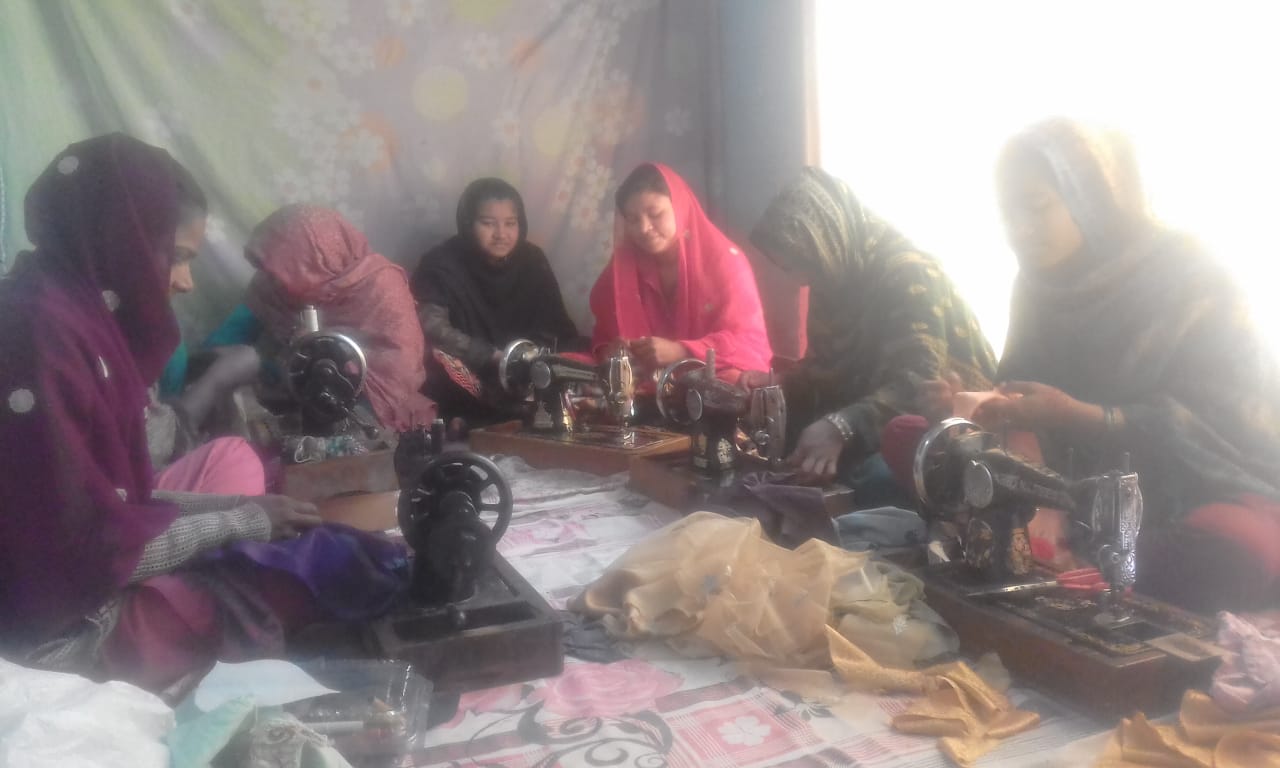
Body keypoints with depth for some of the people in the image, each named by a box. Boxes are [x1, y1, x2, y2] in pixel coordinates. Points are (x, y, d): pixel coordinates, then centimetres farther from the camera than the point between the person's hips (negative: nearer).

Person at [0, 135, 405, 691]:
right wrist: (246, 519, -11)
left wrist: (242, 506, 1)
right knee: (341, 569, -5)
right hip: (70, 633, -9)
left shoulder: (74, 319, 6)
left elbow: (114, 500, 9)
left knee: (350, 555, 6)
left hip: (106, 591, 9)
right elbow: (85, 554, -23)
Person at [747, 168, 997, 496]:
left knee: (874, 476, -37)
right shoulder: (835, 280, 8)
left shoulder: (907, 272, -18)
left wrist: (841, 427, -44)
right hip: (880, 422, 8)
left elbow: (920, 382, -30)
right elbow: (824, 367, 16)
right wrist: (777, 387, -5)